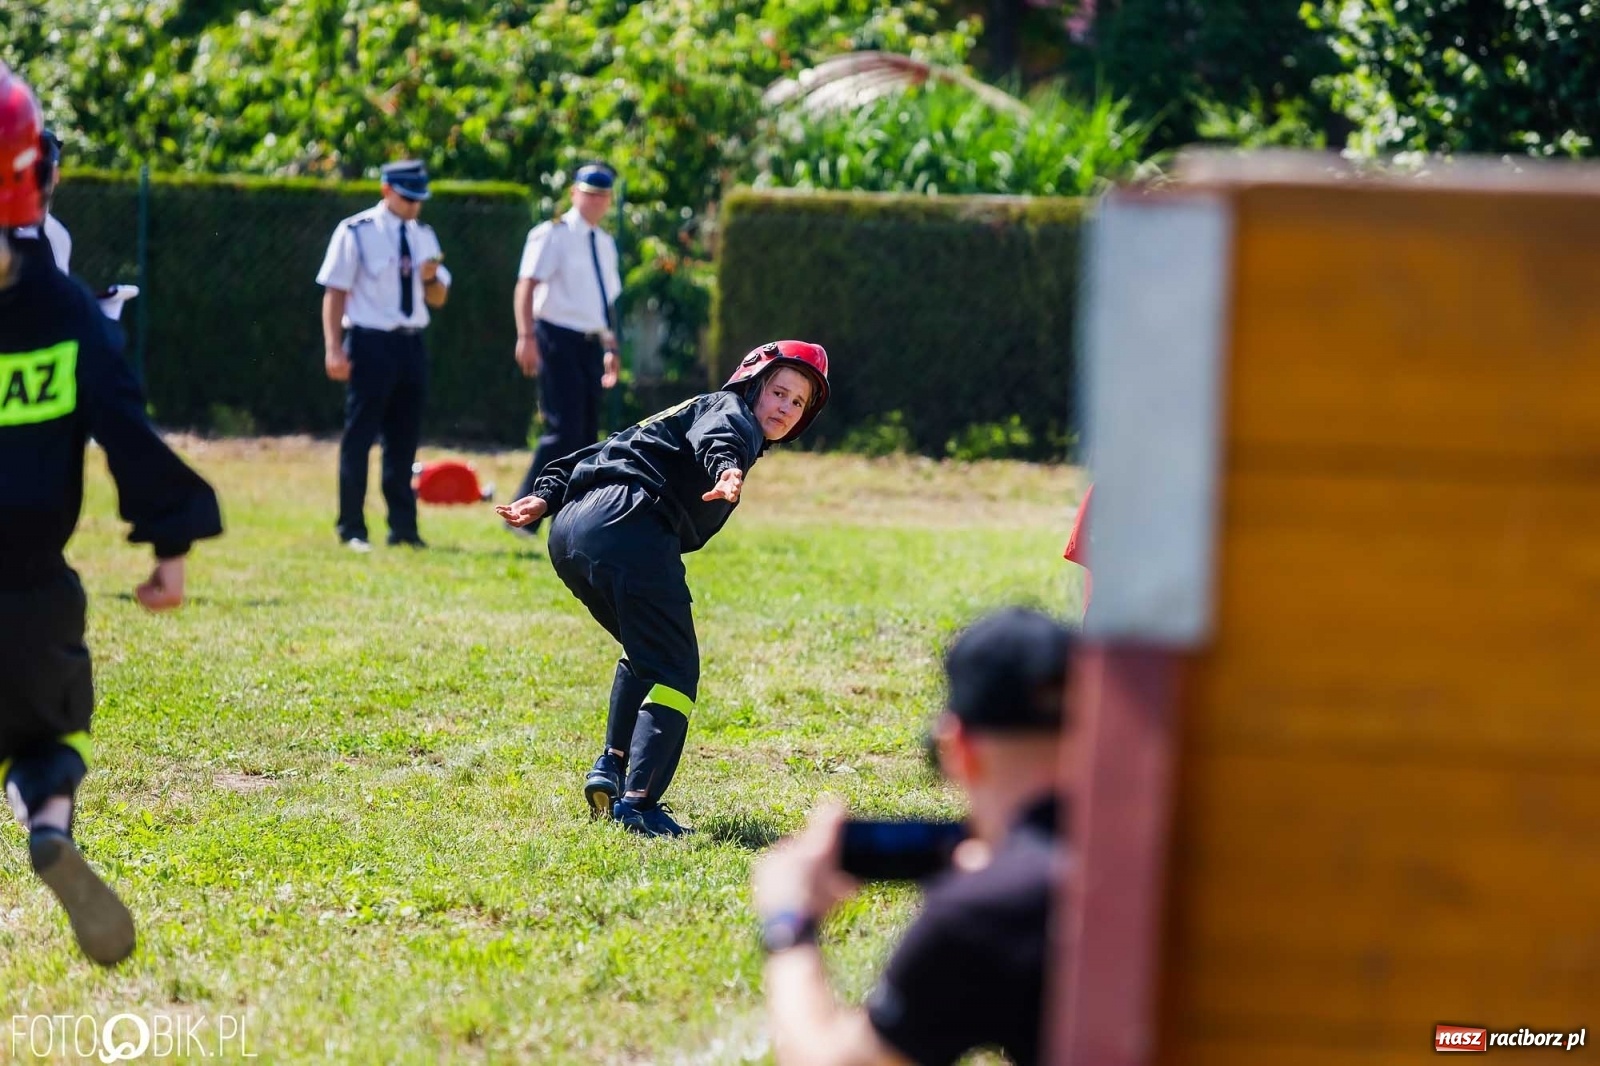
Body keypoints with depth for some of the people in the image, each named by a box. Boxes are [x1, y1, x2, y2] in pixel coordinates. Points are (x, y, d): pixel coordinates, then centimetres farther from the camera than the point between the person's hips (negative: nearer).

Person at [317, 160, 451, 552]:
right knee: (360, 437, -3)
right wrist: (334, 350, -15)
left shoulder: (423, 236, 12)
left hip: (412, 344, 6)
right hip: (371, 343, -6)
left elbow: (438, 299, 16)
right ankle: (352, 529, 3)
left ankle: (403, 526, 16)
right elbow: (335, 291, -8)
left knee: (405, 438, 9)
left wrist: (431, 277, -8)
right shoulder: (356, 232, -6)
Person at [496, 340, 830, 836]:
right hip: (628, 525, -9)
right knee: (674, 671, -8)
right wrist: (727, 469, -37)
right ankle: (638, 803, -21)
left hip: (567, 533, 9)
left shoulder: (695, 410, 36)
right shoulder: (733, 411, 10)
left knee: (647, 655, 29)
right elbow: (717, 436, -16)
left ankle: (612, 767, 21)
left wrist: (547, 496, 26)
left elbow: (609, 450, 32)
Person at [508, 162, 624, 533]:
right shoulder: (552, 236, -6)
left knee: (586, 435, 6)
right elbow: (527, 285, -16)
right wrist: (526, 336, -27)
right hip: (558, 340, -8)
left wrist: (611, 347, 20)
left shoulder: (605, 244, 17)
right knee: (565, 430, -14)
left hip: (591, 345, 8)